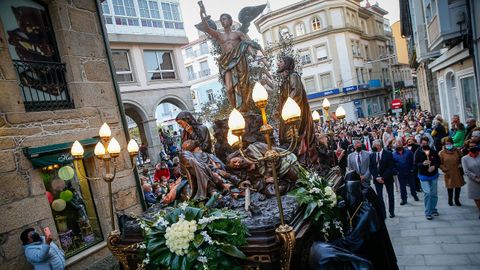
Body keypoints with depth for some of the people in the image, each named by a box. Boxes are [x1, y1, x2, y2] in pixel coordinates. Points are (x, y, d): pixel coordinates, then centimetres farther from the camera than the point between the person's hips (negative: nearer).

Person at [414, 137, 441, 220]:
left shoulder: (433, 152, -4)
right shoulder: (417, 153, -9)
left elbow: (438, 161, 1)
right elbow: (415, 164, -12)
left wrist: (434, 166, -18)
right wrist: (423, 164, -30)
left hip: (434, 175, 3)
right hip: (424, 176, -3)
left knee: (434, 194, 12)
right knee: (427, 193, -12)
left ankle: (433, 209, 34)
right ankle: (428, 213, -1)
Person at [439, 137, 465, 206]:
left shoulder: (457, 151, 1)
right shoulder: (441, 153, -6)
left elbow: (461, 158, 12)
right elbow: (440, 164, -3)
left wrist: (461, 164, -4)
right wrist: (444, 169, -15)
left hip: (457, 172, 2)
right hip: (449, 173, -2)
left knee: (458, 186, 10)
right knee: (450, 186, 8)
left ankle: (457, 200, 28)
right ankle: (450, 200, 27)